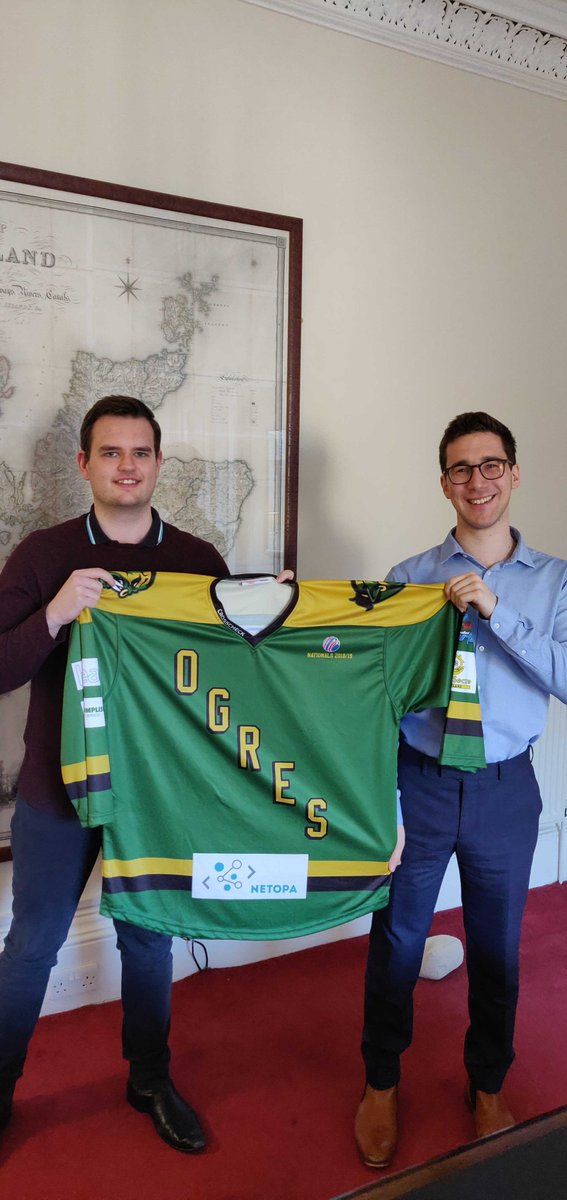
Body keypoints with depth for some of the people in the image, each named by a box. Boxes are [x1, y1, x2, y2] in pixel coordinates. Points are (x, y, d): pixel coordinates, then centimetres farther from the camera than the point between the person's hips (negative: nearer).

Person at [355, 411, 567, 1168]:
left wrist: (493, 609, -22)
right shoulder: (410, 578, -4)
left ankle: (488, 1087, 43)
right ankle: (381, 1084, 37)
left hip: (505, 790, 1)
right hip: (420, 783, -1)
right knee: (397, 940, 12)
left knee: (497, 948, 17)